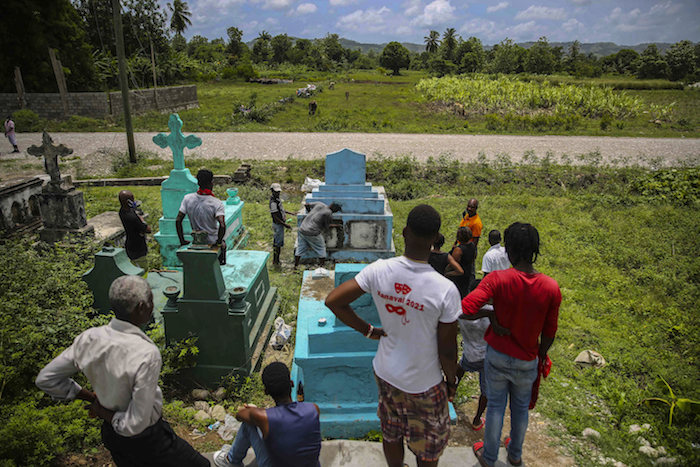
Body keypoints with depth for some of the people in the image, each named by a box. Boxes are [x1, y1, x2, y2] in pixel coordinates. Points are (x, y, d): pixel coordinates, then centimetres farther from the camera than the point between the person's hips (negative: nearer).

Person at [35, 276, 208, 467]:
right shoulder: (147, 354, -34)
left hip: (110, 435, 7)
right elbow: (136, 424, -30)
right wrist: (103, 412, -12)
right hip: (147, 440, -6)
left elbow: (45, 379, 0)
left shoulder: (88, 338, -15)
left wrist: (92, 398, 2)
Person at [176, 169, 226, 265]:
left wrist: (182, 240, -2)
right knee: (223, 244, 30)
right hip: (212, 241, -4)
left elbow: (178, 221, -11)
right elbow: (222, 225, -37)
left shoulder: (187, 198, -12)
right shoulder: (217, 203, -25)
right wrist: (219, 243, -22)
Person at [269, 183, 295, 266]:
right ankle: (275, 261, 11)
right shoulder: (273, 203, -25)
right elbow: (275, 217, -25)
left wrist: (289, 213, 23)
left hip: (280, 224, 10)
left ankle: (276, 260, 28)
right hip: (278, 225, -10)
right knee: (278, 243, 0)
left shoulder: (277, 199, 6)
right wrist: (285, 224, -23)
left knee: (277, 242, 17)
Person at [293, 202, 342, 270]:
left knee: (300, 249, 19)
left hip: (302, 229, 6)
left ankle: (295, 266, 24)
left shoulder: (319, 204, 6)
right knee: (321, 250, 13)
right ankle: (322, 267, 17)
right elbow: (326, 227, 3)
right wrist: (336, 225, 19)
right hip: (312, 233, -6)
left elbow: (306, 205, 17)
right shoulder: (329, 214, -10)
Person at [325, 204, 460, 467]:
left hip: (386, 373, 4)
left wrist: (367, 330, -4)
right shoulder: (445, 290, -29)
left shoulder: (379, 271, -20)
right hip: (424, 384, -3)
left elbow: (332, 301, -15)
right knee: (428, 445, 25)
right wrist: (451, 380, 2)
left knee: (391, 434, 29)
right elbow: (447, 350, -19)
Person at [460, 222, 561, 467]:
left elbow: (464, 309, -34)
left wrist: (490, 314, -16)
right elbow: (549, 333, -6)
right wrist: (541, 356, 12)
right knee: (521, 408, 25)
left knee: (495, 406, 19)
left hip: (497, 357, -2)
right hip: (526, 363, 2)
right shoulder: (551, 288, -17)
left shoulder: (497, 280, -25)